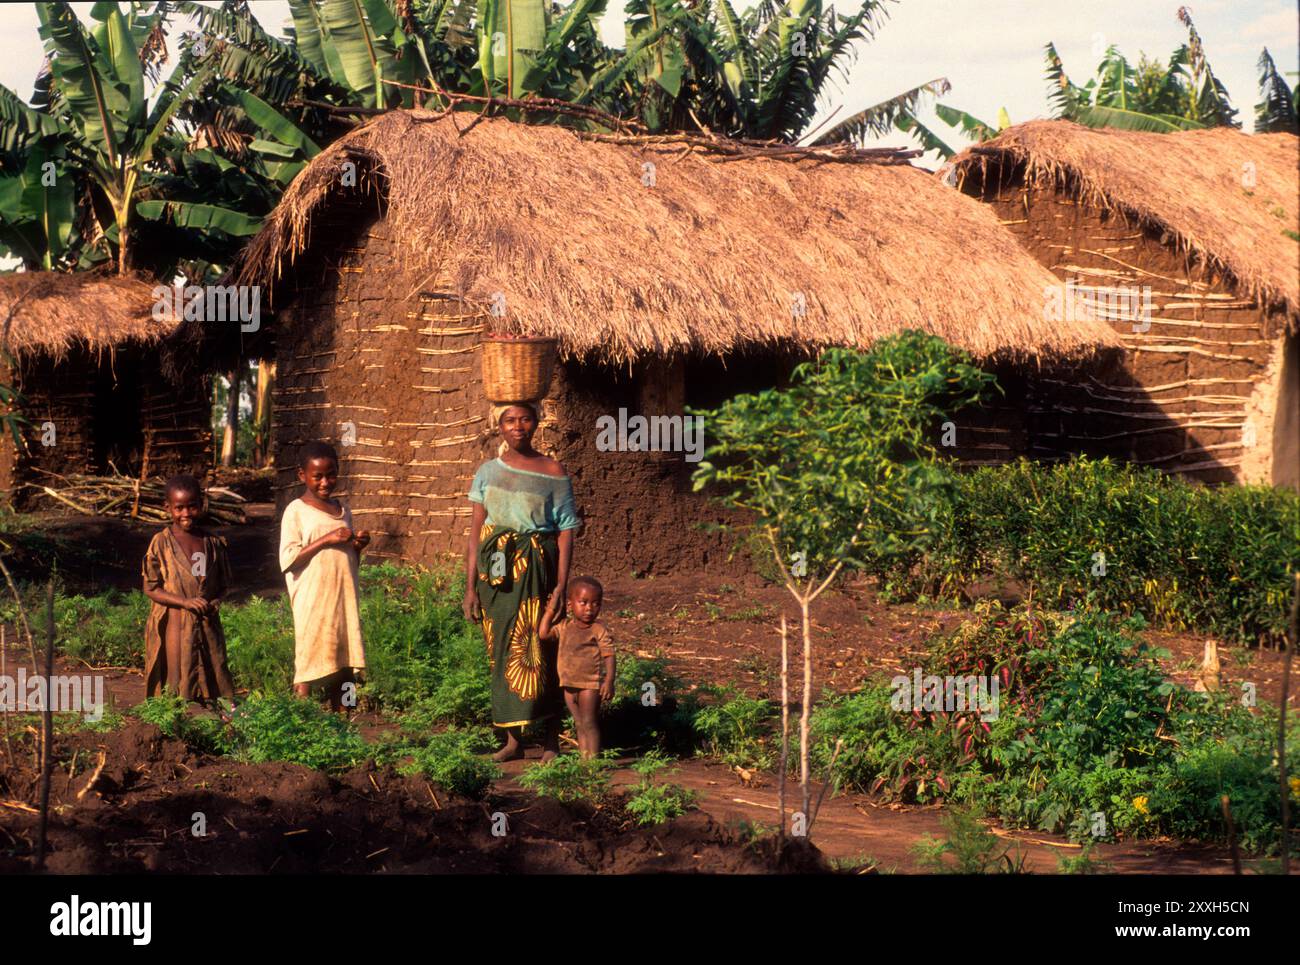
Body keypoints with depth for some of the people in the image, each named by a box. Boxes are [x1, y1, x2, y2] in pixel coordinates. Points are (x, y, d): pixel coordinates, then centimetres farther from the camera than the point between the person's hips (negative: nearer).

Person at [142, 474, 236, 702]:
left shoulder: (214, 544, 6)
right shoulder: (161, 543, -4)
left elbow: (224, 585, 14)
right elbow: (151, 589, -5)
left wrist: (215, 603, -8)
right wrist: (185, 602, -17)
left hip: (207, 626, 3)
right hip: (173, 627, -3)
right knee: (176, 689, -1)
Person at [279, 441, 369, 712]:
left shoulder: (342, 510, 15)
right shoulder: (296, 511, -4)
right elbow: (287, 560, -12)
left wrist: (358, 545, 2)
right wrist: (326, 540, -18)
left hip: (344, 599, 6)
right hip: (312, 604, -6)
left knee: (343, 668, 7)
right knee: (308, 668, -6)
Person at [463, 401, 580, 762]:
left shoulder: (553, 473, 0)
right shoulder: (488, 472, 7)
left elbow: (566, 532, -2)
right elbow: (475, 531, 7)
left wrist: (561, 587, -10)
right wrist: (470, 587, 2)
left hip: (536, 569, -3)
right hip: (495, 570, 3)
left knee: (538, 651, -6)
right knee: (502, 654, 5)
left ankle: (551, 740, 2)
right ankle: (513, 739, 12)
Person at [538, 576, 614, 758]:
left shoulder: (599, 631, -8)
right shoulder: (565, 627, 8)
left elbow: (609, 656, -12)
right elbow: (543, 634, 1)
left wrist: (609, 681, -23)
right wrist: (550, 610, 4)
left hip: (591, 684, -6)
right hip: (569, 684, 6)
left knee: (589, 723, -7)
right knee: (579, 724, 10)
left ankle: (593, 757, -7)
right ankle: (583, 757, 13)